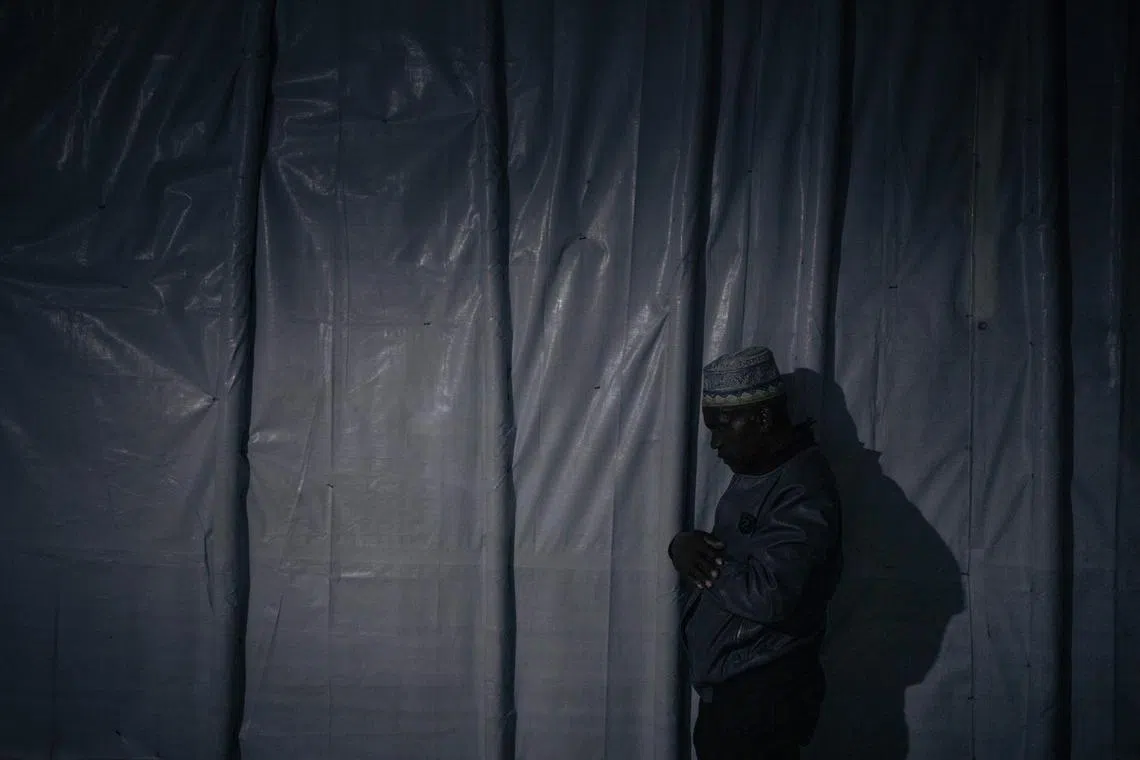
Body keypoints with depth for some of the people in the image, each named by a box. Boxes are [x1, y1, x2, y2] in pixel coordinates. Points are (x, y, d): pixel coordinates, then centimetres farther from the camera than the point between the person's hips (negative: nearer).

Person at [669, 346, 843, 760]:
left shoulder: (802, 491, -21)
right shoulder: (754, 471, 11)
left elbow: (767, 596, -29)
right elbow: (732, 555, 18)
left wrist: (701, 565, -14)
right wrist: (685, 546, -5)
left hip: (764, 695, -9)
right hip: (728, 687, 9)